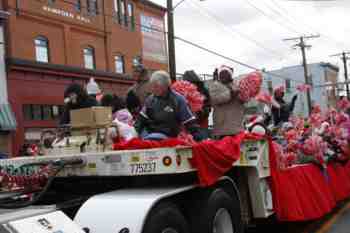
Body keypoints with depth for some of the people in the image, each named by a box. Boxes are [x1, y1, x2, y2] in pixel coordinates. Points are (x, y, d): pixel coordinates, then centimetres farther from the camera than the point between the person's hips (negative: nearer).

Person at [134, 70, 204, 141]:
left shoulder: (178, 100, -5)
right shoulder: (150, 99, 10)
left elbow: (189, 121, -5)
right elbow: (142, 117, 17)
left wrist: (198, 137, -9)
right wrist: (135, 131, 3)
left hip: (167, 136, -5)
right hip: (148, 132, 5)